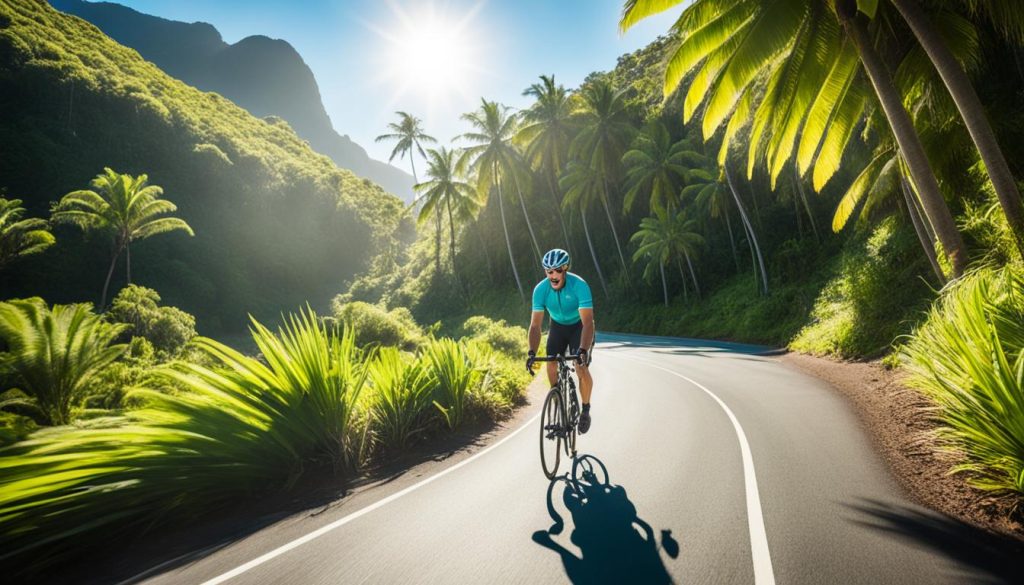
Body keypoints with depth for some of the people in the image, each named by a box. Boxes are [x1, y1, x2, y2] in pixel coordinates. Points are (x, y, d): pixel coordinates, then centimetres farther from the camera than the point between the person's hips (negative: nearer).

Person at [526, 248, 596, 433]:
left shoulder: (579, 285, -33)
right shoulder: (540, 289, -24)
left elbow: (588, 322, -38)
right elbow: (535, 325, -24)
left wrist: (583, 350, -51)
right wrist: (532, 352, -37)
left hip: (579, 326, -3)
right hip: (558, 326, 3)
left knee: (582, 369, -17)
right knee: (551, 365, -9)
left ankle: (585, 410, 7)